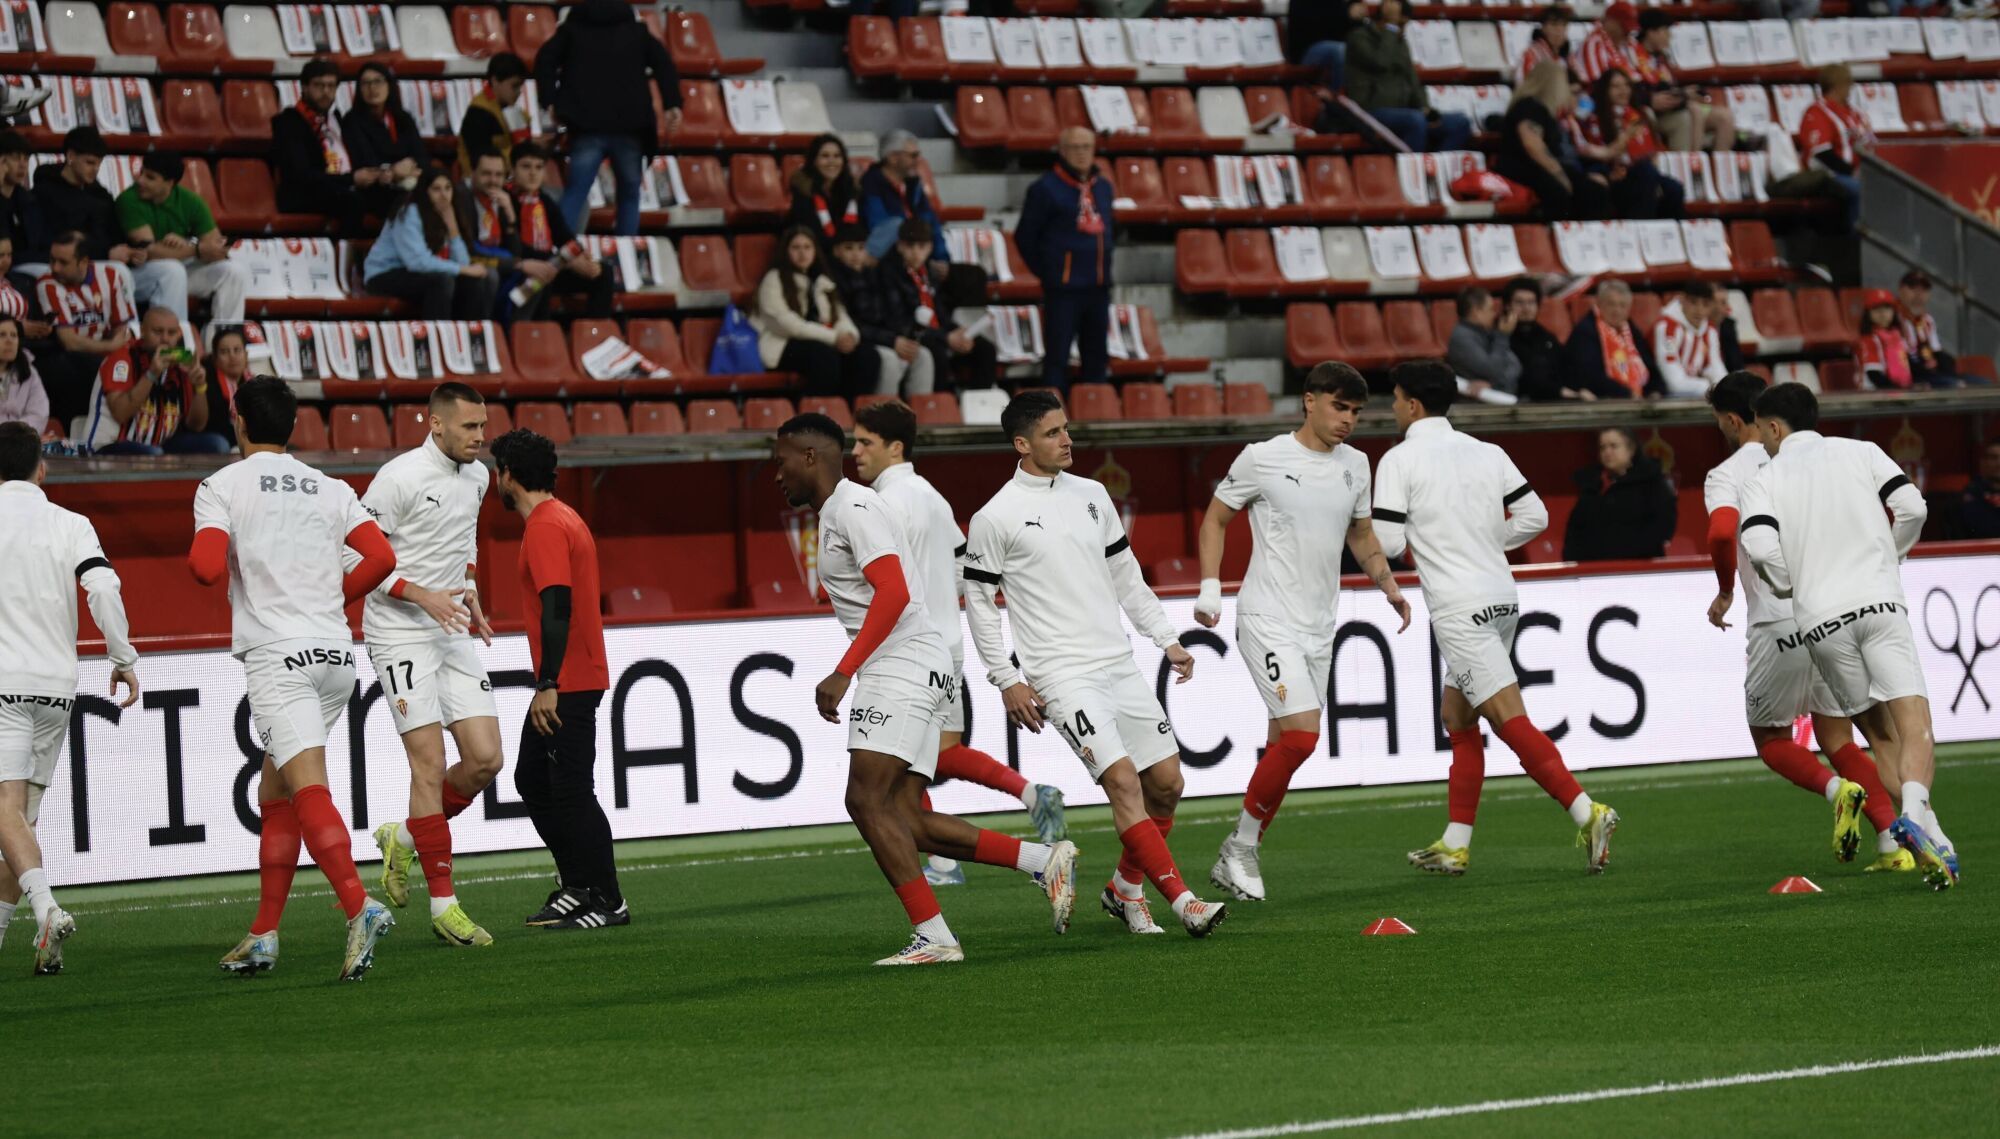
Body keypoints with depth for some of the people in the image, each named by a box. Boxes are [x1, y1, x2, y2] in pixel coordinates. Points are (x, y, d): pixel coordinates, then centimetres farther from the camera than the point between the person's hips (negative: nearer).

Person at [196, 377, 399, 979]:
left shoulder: (221, 486, -1)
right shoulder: (330, 489, 12)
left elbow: (207, 567, -13)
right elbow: (380, 556, 2)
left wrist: (196, 559, 10)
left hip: (277, 655, -6)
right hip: (336, 654, 6)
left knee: (308, 789, -16)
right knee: (275, 796, 15)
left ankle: (359, 907, -35)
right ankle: (263, 935, 17)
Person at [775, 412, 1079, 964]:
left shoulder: (852, 509, -10)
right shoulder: (841, 510, 22)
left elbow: (893, 593, -20)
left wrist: (843, 673, -25)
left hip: (903, 665, -10)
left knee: (867, 799, -17)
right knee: (906, 822, 1)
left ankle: (933, 936, -20)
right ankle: (1044, 861, 1)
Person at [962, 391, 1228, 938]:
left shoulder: (1092, 496, 12)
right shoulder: (995, 518, -5)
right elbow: (978, 601, 0)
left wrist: (1167, 639, 14)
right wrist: (1006, 681, -4)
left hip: (1119, 663, 6)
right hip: (1061, 676, -6)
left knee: (1166, 783, 5)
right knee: (1122, 780, -18)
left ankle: (1125, 888, 24)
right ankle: (1183, 901, -18)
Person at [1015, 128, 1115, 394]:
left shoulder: (1103, 187, 11)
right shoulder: (1046, 189, -7)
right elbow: (1025, 236, -3)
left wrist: (1103, 270, 12)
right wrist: (1046, 271, -1)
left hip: (1098, 288, 6)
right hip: (1063, 289, -6)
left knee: (1097, 356, 10)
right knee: (1057, 358, -4)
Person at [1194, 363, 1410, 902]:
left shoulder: (1354, 465, 10)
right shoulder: (1262, 459, -7)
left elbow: (1361, 535, 24)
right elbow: (1215, 519, 3)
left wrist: (1388, 584, 9)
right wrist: (1210, 587, -7)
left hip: (1319, 626, 6)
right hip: (1268, 620, -6)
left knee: (1285, 745, 5)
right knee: (1302, 733, -19)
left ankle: (1239, 856, 17)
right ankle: (1241, 846, -4)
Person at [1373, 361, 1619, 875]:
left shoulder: (1399, 461, -6)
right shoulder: (1485, 453, 10)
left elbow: (1387, 543, -11)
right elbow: (1535, 515, 9)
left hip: (1459, 609, -7)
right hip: (1502, 596, 7)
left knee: (1510, 718, -12)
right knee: (1457, 718, 17)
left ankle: (1586, 813, -25)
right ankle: (1454, 846, 18)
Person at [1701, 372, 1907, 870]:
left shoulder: (1727, 475, -3)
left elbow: (1722, 532, -22)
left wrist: (1725, 591, -6)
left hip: (1779, 624, -5)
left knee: (1770, 739, 14)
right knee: (1837, 740, 14)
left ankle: (1836, 789, -15)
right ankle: (1892, 842, -3)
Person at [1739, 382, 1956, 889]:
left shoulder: (1764, 482, 9)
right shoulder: (1860, 452, 12)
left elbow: (1760, 546, -8)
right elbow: (1911, 507, 1)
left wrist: (1789, 584, 11)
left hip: (1820, 619, 1)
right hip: (1879, 601, -1)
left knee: (1879, 734, 12)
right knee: (1915, 729, -9)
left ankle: (1930, 838, 2)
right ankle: (1915, 814, -37)